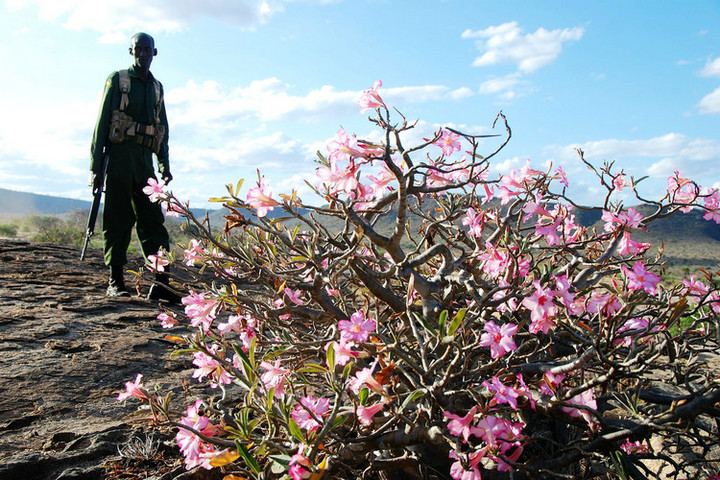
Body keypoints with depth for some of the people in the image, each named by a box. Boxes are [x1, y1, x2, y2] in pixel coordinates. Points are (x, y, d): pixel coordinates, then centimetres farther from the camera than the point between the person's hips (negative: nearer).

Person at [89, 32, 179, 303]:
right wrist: (96, 166, -8)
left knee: (153, 219, -2)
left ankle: (160, 283, -4)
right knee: (118, 220, -3)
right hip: (120, 155, -4)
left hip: (145, 159, 5)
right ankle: (115, 282, 4)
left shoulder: (157, 87, 19)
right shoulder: (118, 80, 4)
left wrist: (164, 165, 10)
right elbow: (102, 123, -1)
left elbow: (163, 128, 21)